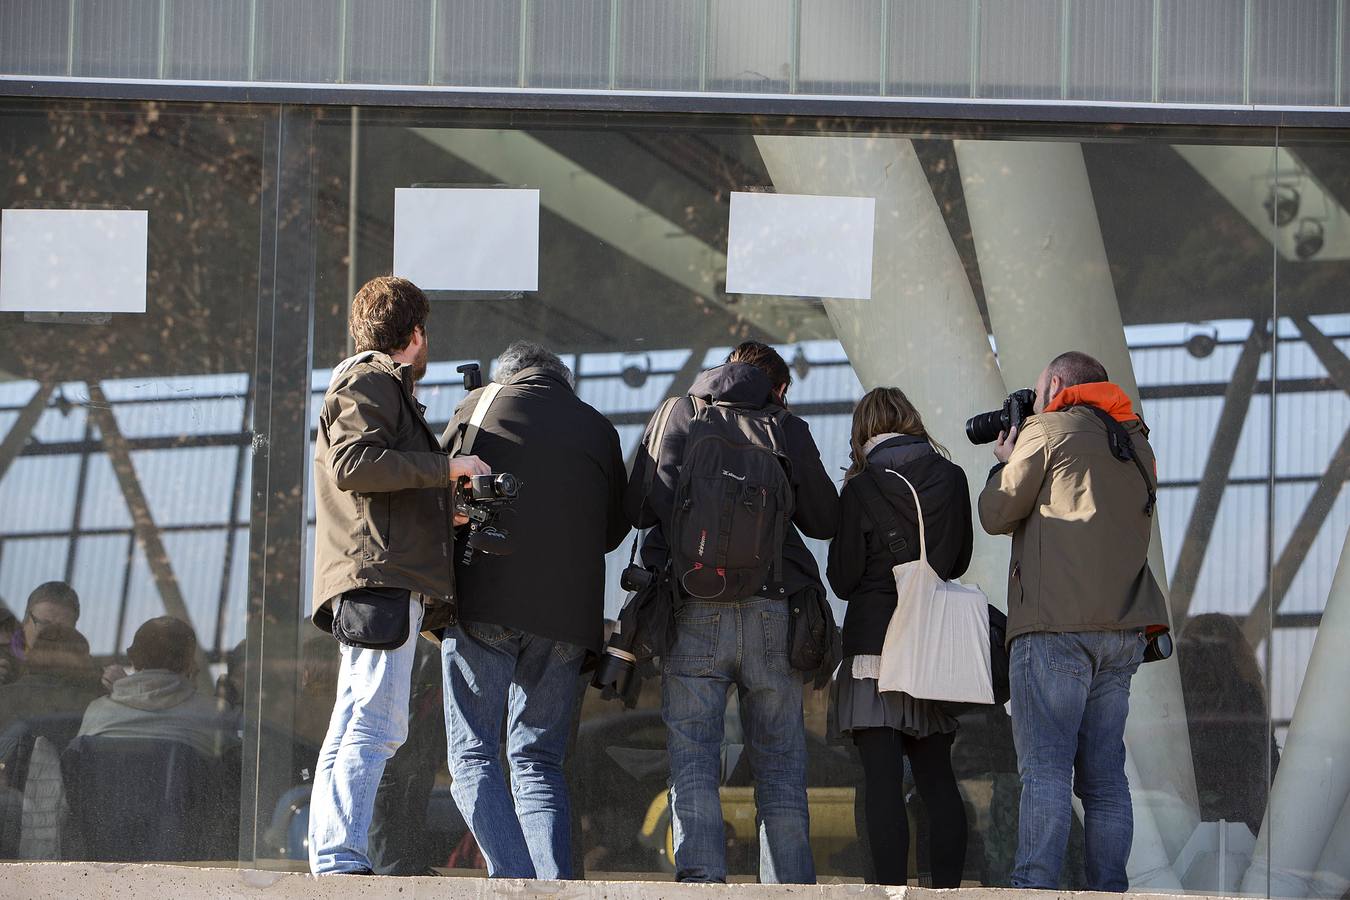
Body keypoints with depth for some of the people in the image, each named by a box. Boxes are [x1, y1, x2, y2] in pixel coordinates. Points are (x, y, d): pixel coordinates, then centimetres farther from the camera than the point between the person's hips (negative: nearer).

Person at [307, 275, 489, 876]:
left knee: (351, 731, 5)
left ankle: (328, 861, 2)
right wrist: (445, 467, -15)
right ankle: (342, 859, -23)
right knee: (377, 725, -17)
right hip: (381, 578, -11)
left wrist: (450, 507, 44)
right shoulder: (369, 383, -1)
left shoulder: (379, 387, 31)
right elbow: (353, 463, -18)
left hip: (382, 585, 11)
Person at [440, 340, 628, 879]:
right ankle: (554, 882, -6)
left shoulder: (478, 407, 9)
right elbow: (615, 529, 20)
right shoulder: (598, 429, 14)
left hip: (483, 605, -3)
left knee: (473, 757, 1)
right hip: (568, 615, 3)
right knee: (539, 763, 10)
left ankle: (512, 876, -17)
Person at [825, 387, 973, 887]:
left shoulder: (861, 489, -7)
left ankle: (891, 888, -12)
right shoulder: (952, 479, 4)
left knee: (882, 780, -7)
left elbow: (842, 579, -3)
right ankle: (947, 887, 8)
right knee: (937, 776, 11)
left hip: (875, 643, -4)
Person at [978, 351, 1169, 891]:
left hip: (1055, 624, -6)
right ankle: (1108, 892, 2)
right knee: (1104, 774, 7)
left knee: (1045, 767, -10)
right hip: (1124, 629, 7)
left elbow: (997, 515, 3)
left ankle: (1035, 887, -18)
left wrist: (1004, 463, 21)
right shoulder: (1136, 445, 20)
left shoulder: (1047, 431, 0)